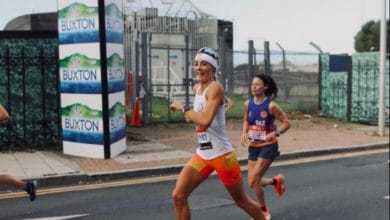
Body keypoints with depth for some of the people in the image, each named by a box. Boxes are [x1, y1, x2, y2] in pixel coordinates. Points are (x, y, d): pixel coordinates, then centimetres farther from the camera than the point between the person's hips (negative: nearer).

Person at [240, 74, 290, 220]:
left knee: (254, 181, -10)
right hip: (253, 146, 6)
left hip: (268, 146, -6)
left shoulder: (271, 105, -16)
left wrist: (275, 133, -25)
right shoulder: (248, 104, -1)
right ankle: (276, 181, 38)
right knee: (253, 182, 7)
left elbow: (286, 123, -10)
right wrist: (244, 133, -1)